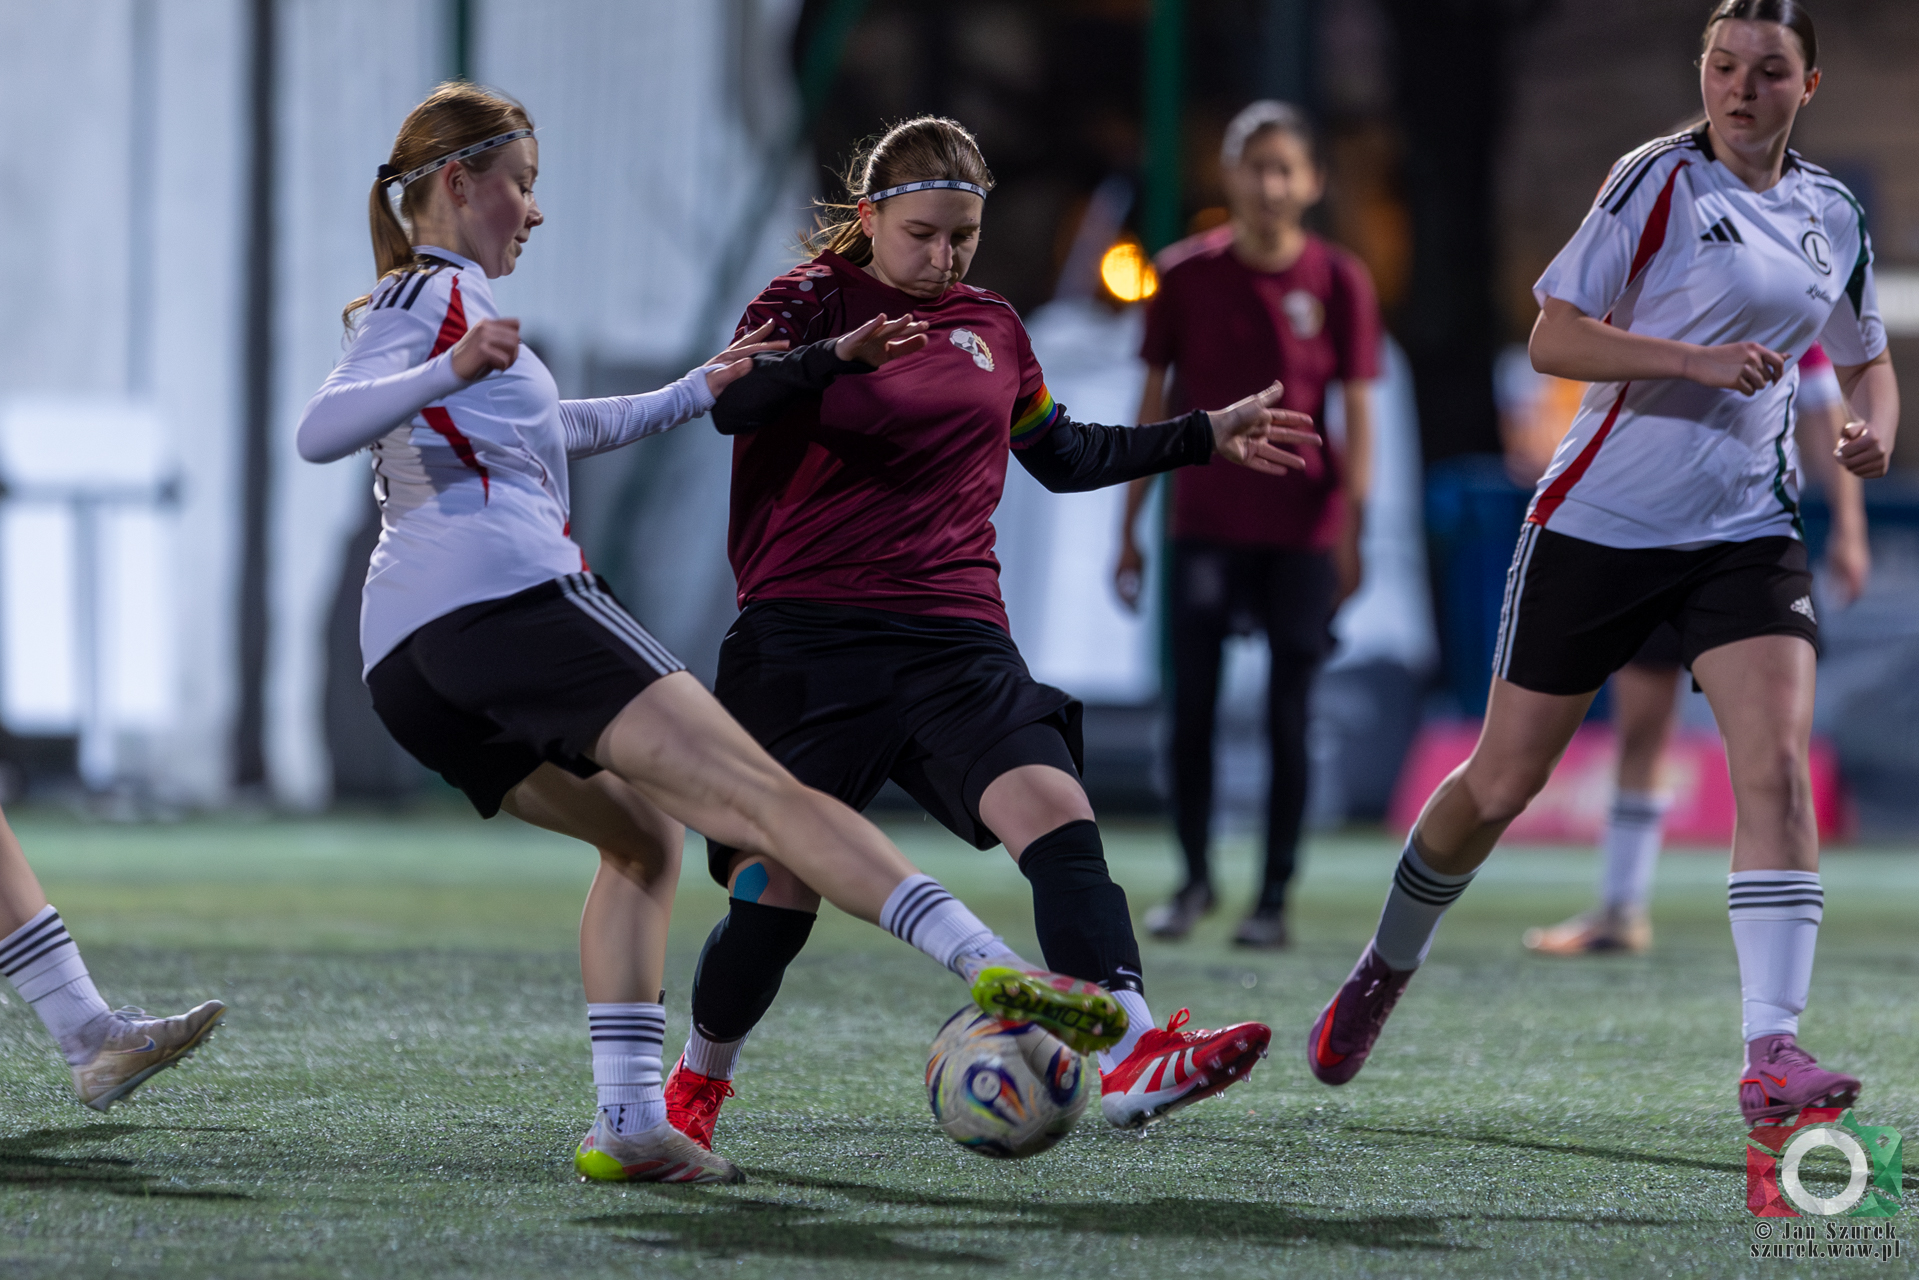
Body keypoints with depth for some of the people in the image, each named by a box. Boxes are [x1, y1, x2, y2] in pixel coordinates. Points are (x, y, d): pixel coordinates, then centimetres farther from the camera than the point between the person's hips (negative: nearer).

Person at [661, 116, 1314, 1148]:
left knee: (1052, 806, -22)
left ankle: (1133, 1060, -36)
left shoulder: (992, 328, 17)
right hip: (809, 636, -4)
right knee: (778, 890, -7)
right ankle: (697, 1081, 20)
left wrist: (1207, 437, 28)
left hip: (955, 638, 4)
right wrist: (837, 357, -37)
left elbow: (1063, 456, 32)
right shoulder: (812, 301, 1)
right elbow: (732, 404, -19)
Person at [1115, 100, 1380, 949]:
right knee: (1190, 710, 0)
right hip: (1205, 522, 1)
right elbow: (1154, 407, 7)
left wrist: (1352, 529, -12)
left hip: (1301, 529, -1)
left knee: (1286, 719, 0)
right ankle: (1195, 879, 17)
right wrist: (1130, 530, 6)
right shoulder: (1186, 275, 2)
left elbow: (1357, 412, -2)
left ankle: (1275, 899, 8)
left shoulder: (1338, 282, -1)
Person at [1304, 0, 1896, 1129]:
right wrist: (1697, 361, -25)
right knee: (1499, 785, 6)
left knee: (1777, 766, -19)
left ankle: (1774, 1053, -22)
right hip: (1603, 518, -3)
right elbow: (1555, 338, -12)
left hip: (1749, 532, 3)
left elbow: (1868, 356, 25)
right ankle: (1385, 971, 32)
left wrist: (1875, 429, 3)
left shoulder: (1832, 216, 9)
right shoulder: (1661, 179, -7)